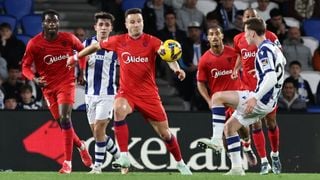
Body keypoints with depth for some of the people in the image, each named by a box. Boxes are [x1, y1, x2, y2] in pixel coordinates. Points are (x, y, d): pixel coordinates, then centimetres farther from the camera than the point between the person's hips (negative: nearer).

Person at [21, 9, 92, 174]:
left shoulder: (68, 38, -8)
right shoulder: (34, 44, -10)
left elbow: (82, 50, 12)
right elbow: (25, 66, -6)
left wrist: (82, 69, 6)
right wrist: (34, 78, -24)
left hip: (66, 83, -2)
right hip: (48, 86, 2)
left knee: (64, 118, -17)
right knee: (61, 122, 6)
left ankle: (67, 162, -14)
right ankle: (80, 146, 36)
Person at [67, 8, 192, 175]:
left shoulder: (151, 41, -9)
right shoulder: (118, 41, -3)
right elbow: (96, 46, 14)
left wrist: (176, 67, -47)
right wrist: (76, 57, 22)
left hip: (148, 93, 0)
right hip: (126, 92, 0)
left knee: (165, 133, 4)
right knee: (119, 109, -34)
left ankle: (180, 164, 30)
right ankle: (124, 157, -32)